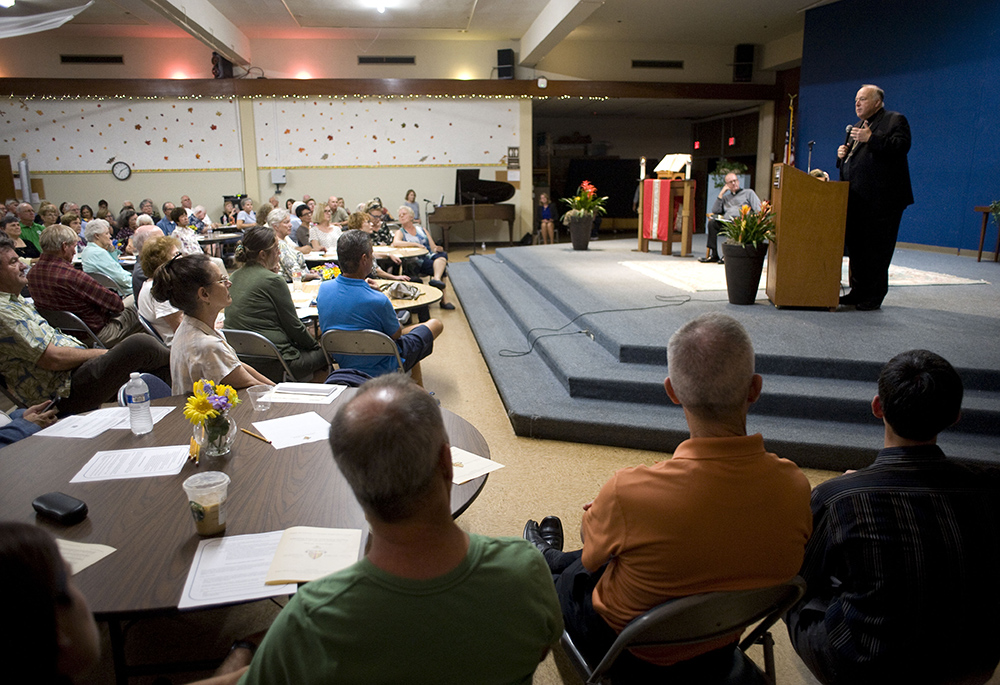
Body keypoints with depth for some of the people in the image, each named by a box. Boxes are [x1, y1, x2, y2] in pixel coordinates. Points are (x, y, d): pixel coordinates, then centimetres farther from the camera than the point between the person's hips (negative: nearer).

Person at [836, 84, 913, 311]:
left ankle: (873, 296, 3)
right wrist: (842, 154, 6)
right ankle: (858, 291, 20)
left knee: (876, 249, -4)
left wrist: (871, 138, -22)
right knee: (855, 247, 10)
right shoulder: (857, 127, 24)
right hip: (855, 199, 8)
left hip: (880, 200, -8)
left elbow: (902, 146, -17)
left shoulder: (895, 120, 0)